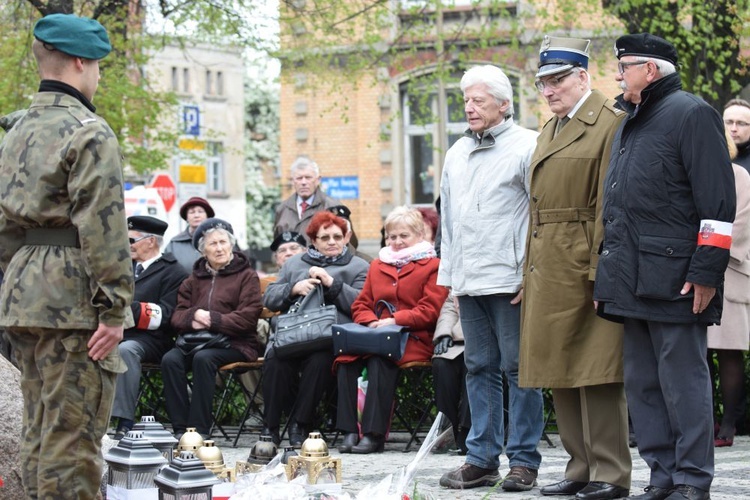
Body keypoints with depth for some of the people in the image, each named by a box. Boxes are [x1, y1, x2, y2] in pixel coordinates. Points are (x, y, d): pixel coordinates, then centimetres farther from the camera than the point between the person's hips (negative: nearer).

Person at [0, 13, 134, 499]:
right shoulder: (90, 132, -11)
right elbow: (102, 227, -18)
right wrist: (114, 308, -16)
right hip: (73, 297, -9)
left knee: (40, 432, 15)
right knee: (73, 439, -6)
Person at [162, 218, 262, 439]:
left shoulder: (246, 275, 6)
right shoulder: (195, 278, 21)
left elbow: (248, 317, -7)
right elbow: (177, 317, 14)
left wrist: (212, 320, -14)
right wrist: (194, 317, -10)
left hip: (234, 343, -4)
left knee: (203, 358, -35)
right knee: (170, 359, -26)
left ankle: (200, 429, -31)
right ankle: (180, 428, -26)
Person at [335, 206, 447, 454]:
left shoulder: (432, 266, 6)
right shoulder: (377, 266, 25)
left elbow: (430, 310, -5)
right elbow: (361, 305, 23)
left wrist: (395, 320, -15)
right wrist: (372, 323, 0)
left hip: (414, 339, -5)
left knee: (380, 361, -36)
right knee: (346, 359, -27)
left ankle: (373, 434, -35)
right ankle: (349, 431, -27)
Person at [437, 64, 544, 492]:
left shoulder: (527, 146, -4)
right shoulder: (457, 153, 17)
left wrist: (530, 276, -13)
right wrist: (450, 273, 16)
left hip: (509, 280, -7)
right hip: (468, 281, 7)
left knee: (518, 368, -2)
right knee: (480, 368, 10)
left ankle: (524, 460, 4)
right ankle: (482, 459, 15)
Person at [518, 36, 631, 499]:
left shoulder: (610, 123, -8)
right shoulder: (550, 130, 18)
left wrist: (601, 271, -18)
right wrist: (532, 268, 13)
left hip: (585, 266, -9)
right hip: (548, 268, 9)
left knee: (596, 372, -5)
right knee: (560, 373, 11)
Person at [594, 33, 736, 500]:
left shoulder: (692, 114, -6)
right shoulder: (629, 124, 21)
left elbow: (718, 202, -13)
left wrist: (706, 272, -18)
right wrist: (607, 276, 21)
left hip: (674, 280, -9)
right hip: (633, 281, 9)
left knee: (683, 382, -5)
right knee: (642, 383, 10)